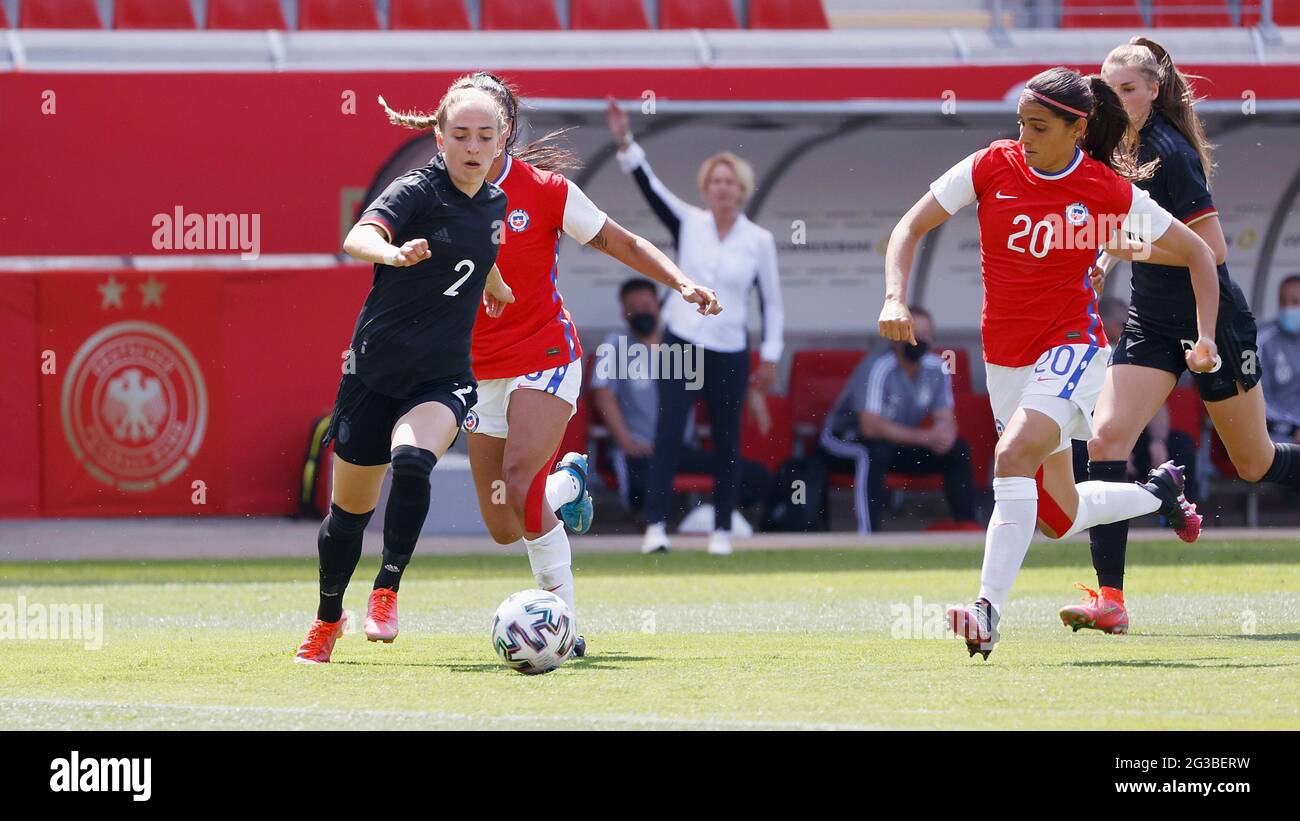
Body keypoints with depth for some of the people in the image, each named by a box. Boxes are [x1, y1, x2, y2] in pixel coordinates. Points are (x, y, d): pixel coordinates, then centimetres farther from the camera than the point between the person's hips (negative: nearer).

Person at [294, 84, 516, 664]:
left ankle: (386, 593, -20)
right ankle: (327, 619, 32)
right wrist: (394, 253, -54)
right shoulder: (417, 191, -13)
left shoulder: (494, 204, 5)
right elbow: (358, 238, -33)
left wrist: (493, 284, 46)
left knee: (411, 462, -30)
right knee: (350, 508, 9)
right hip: (376, 370, -2)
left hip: (442, 379, 2)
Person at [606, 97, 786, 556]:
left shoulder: (759, 240, 0)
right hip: (681, 343, 0)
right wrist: (625, 142, -26)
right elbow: (648, 186, -11)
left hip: (730, 352, 0)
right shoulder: (688, 223, 1)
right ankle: (656, 525, -15)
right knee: (668, 431, -12)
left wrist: (771, 357, 3)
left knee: (726, 441, 4)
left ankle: (722, 530, 14)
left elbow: (772, 301, 6)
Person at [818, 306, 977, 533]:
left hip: (898, 443, 7)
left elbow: (945, 419, -1)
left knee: (958, 450, -8)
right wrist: (924, 437, -36)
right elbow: (870, 426, -34)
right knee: (874, 451, -39)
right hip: (843, 441, -7)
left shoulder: (936, 369, -5)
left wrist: (943, 434, -28)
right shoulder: (877, 368, -26)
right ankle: (868, 538, -40)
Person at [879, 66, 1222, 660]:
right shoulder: (991, 167, -6)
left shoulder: (1110, 192, -11)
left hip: (1070, 348, -5)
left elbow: (1197, 254, 0)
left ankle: (988, 611, -34)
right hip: (1004, 359, 5)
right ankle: (1159, 494, 40)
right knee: (1058, 518, 11)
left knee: (1013, 455, -31)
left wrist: (1205, 338, -9)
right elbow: (910, 227, -2)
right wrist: (895, 299, -19)